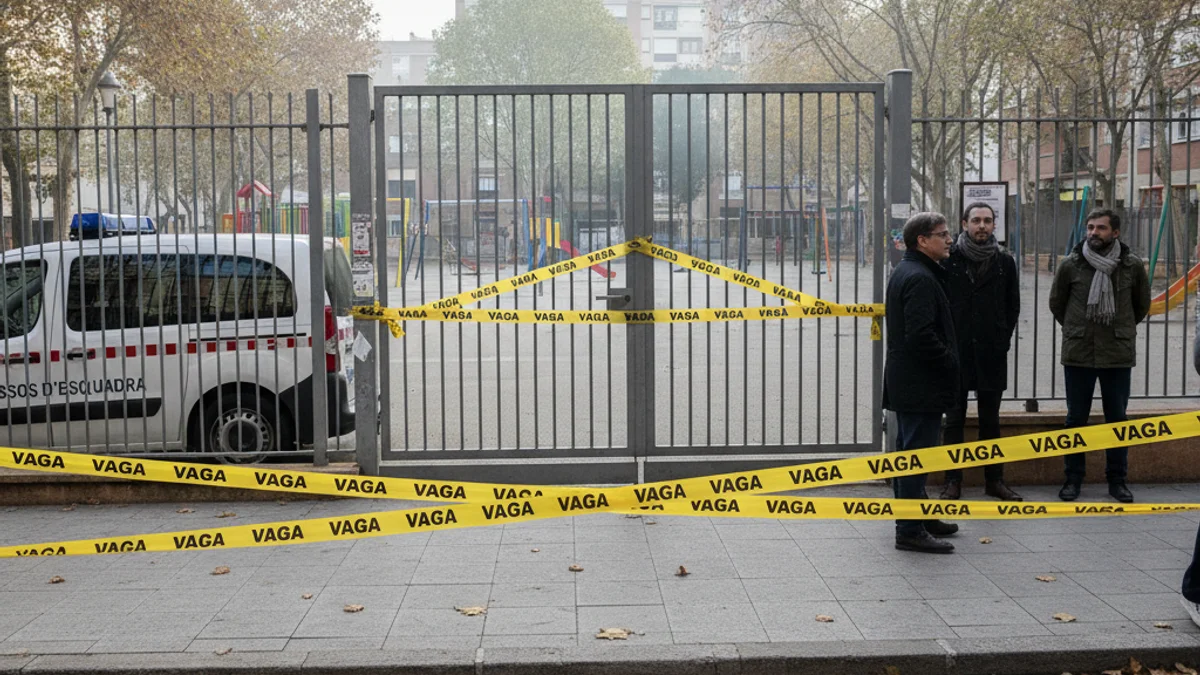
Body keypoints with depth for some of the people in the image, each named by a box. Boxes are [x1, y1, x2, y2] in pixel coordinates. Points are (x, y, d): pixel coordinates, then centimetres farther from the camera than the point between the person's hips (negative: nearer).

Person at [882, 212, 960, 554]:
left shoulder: (903, 271, 15)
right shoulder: (920, 279, -19)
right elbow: (922, 335, -26)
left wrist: (946, 361, 17)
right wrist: (949, 363, -14)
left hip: (904, 381, 11)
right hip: (922, 384, -11)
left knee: (908, 449, 18)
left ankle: (917, 517, 31)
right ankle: (910, 531, -3)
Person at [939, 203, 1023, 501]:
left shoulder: (1005, 262, 6)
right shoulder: (949, 258, -2)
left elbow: (1013, 306, 12)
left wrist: (1002, 339, 3)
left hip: (992, 353, 2)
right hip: (956, 351, -2)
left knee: (990, 420, 10)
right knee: (954, 419, 4)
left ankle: (994, 479, 18)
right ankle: (953, 481, 10)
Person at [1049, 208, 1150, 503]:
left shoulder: (1132, 266, -1)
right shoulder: (1071, 265, -3)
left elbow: (1142, 304, 14)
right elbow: (1056, 303, 11)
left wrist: (1122, 330, 12)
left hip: (1119, 355, 0)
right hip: (1078, 354, 0)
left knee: (1117, 419, 7)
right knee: (1076, 418, 7)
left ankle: (1117, 479, 18)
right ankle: (1073, 478, 16)